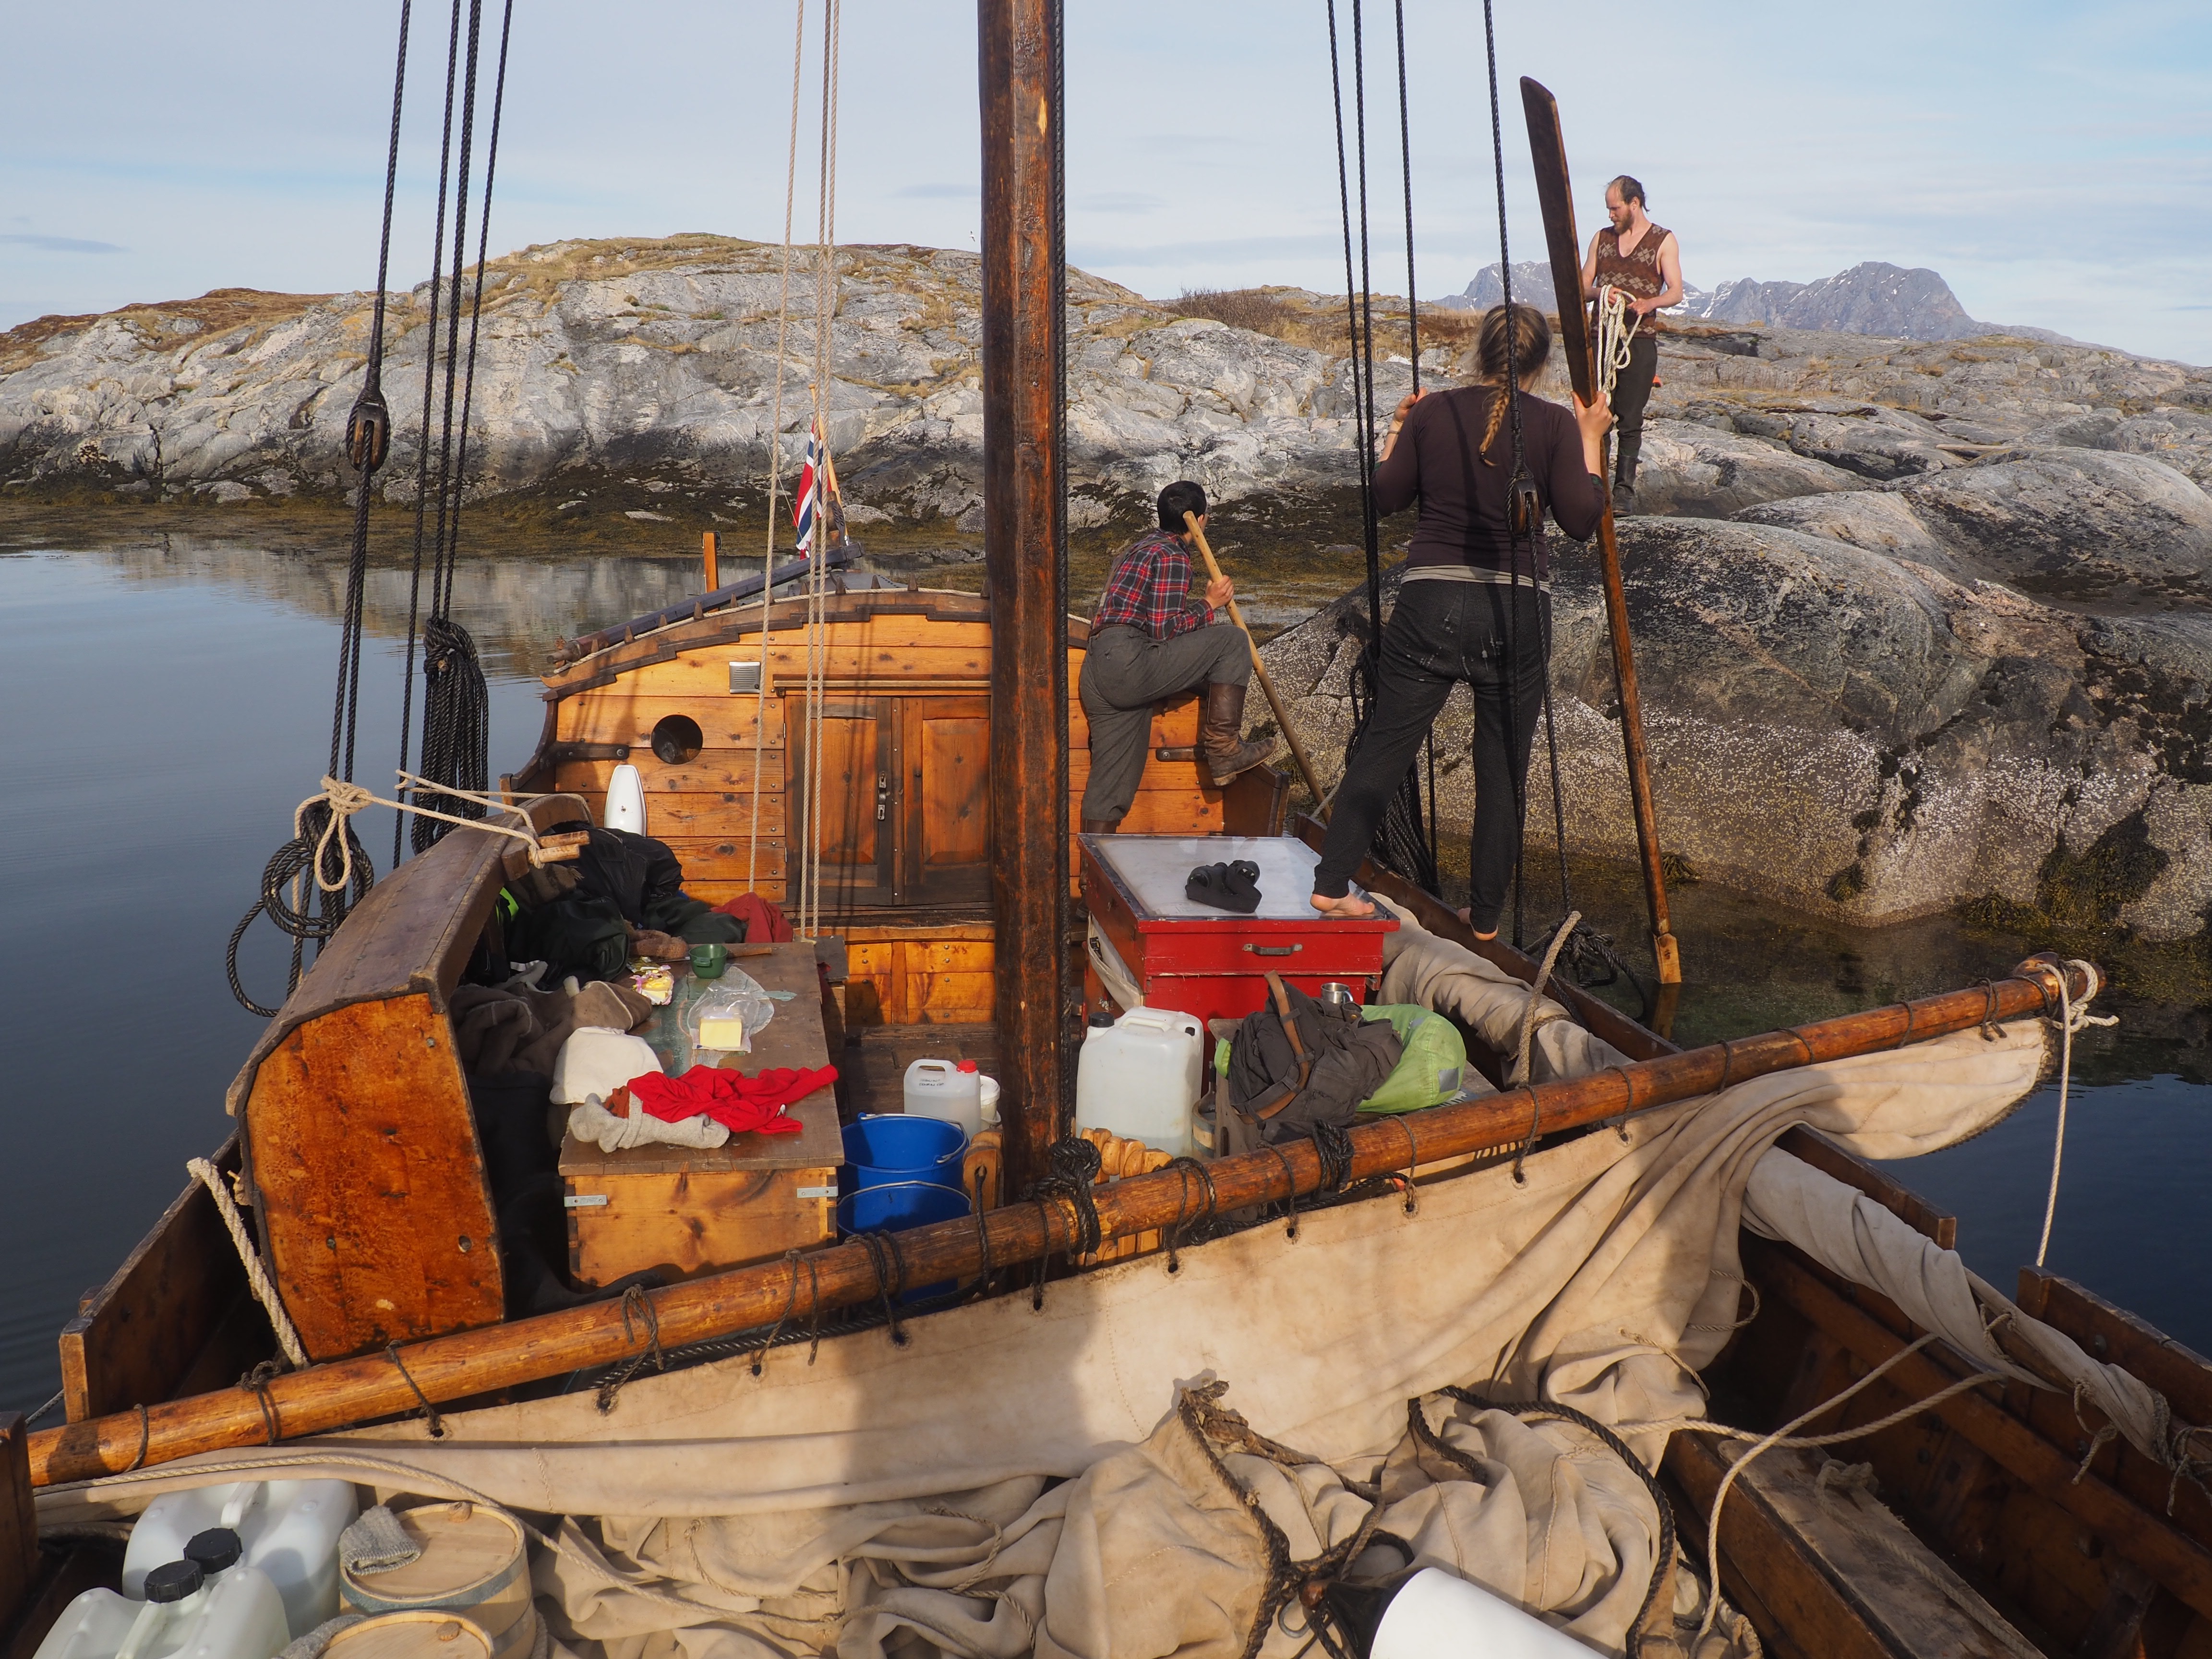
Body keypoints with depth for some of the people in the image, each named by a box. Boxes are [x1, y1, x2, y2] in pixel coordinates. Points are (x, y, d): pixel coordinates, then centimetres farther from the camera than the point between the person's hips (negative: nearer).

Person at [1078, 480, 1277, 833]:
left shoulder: (1137, 546, 28)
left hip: (1097, 674, 9)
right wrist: (1209, 604, 2)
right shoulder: (1173, 556, -2)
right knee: (1232, 641, -2)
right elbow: (1164, 629, -11)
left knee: (1110, 787, 8)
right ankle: (1223, 748, -5)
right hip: (1129, 662, -9)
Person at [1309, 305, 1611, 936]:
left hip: (1431, 602, 1)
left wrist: (1397, 429, 22)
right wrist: (1591, 440, 5)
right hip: (1517, 610, -1)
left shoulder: (1433, 411, 2)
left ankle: (1331, 884, 6)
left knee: (1385, 743, 9)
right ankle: (1485, 916, 17)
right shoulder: (1555, 423, -3)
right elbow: (1582, 519, -4)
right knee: (1503, 766, 10)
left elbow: (1387, 498, 9)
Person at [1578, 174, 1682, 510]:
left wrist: (1648, 303, -22)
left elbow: (1676, 292, -1)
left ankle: (1624, 489, 2)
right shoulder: (1601, 238, 16)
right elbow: (1583, 286, 14)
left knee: (1630, 420, -2)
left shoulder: (1664, 240, 5)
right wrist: (1598, 292, -10)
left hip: (1640, 340, -3)